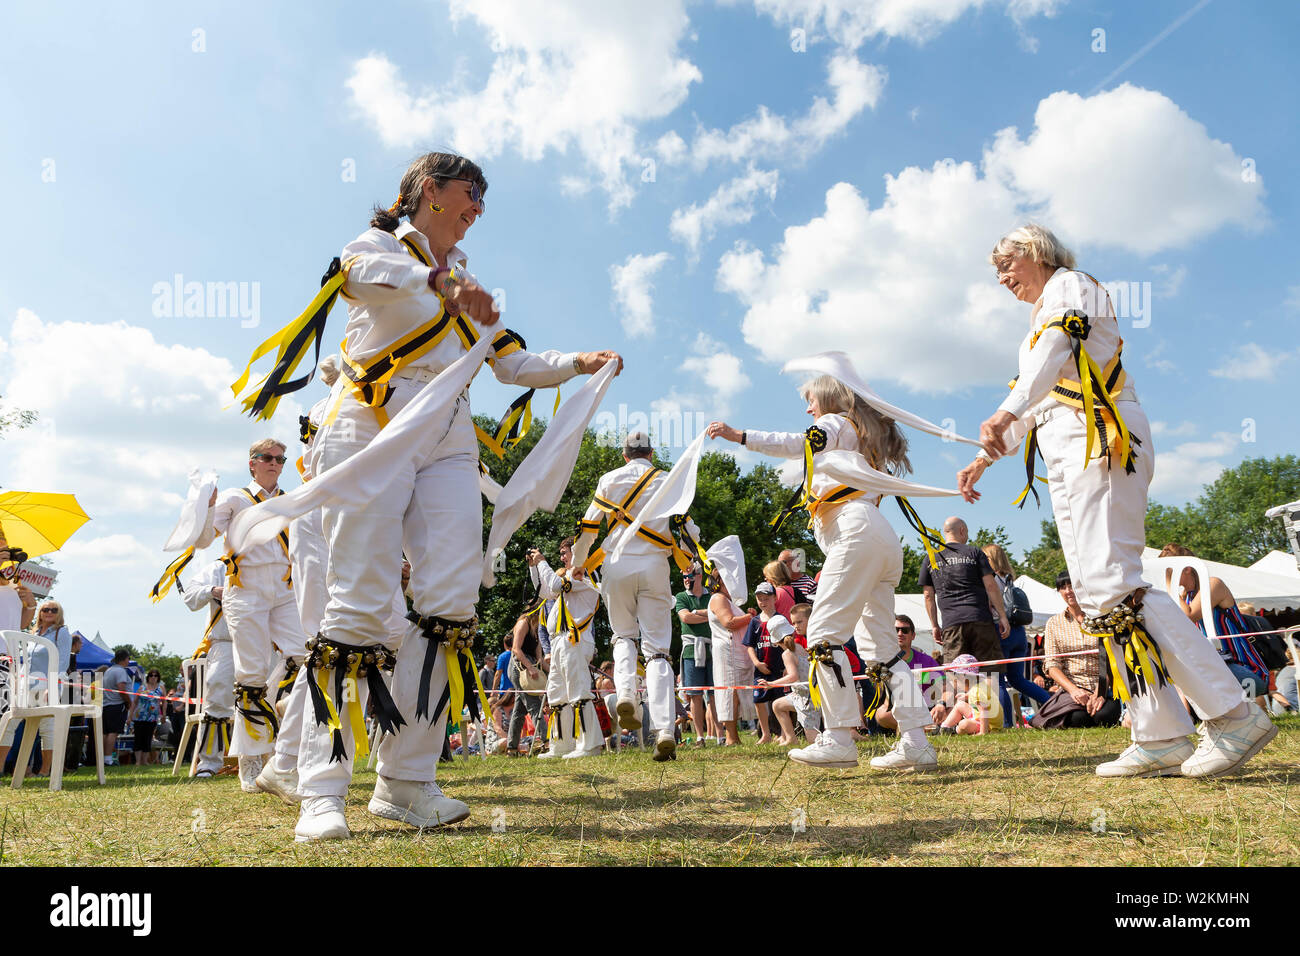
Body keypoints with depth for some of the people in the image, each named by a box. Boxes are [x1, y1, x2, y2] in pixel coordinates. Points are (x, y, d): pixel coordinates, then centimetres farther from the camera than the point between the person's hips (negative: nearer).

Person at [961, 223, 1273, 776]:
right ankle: (1161, 737, 0)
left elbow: (1056, 346, -17)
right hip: (1070, 461, 9)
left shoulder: (1069, 285, 5)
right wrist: (984, 460, 25)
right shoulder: (1042, 320, 31)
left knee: (1112, 584, -21)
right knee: (1094, 593, 1)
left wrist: (1005, 414, -33)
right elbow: (1033, 407, 33)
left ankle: (1234, 716, -19)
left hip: (1101, 440, -9)